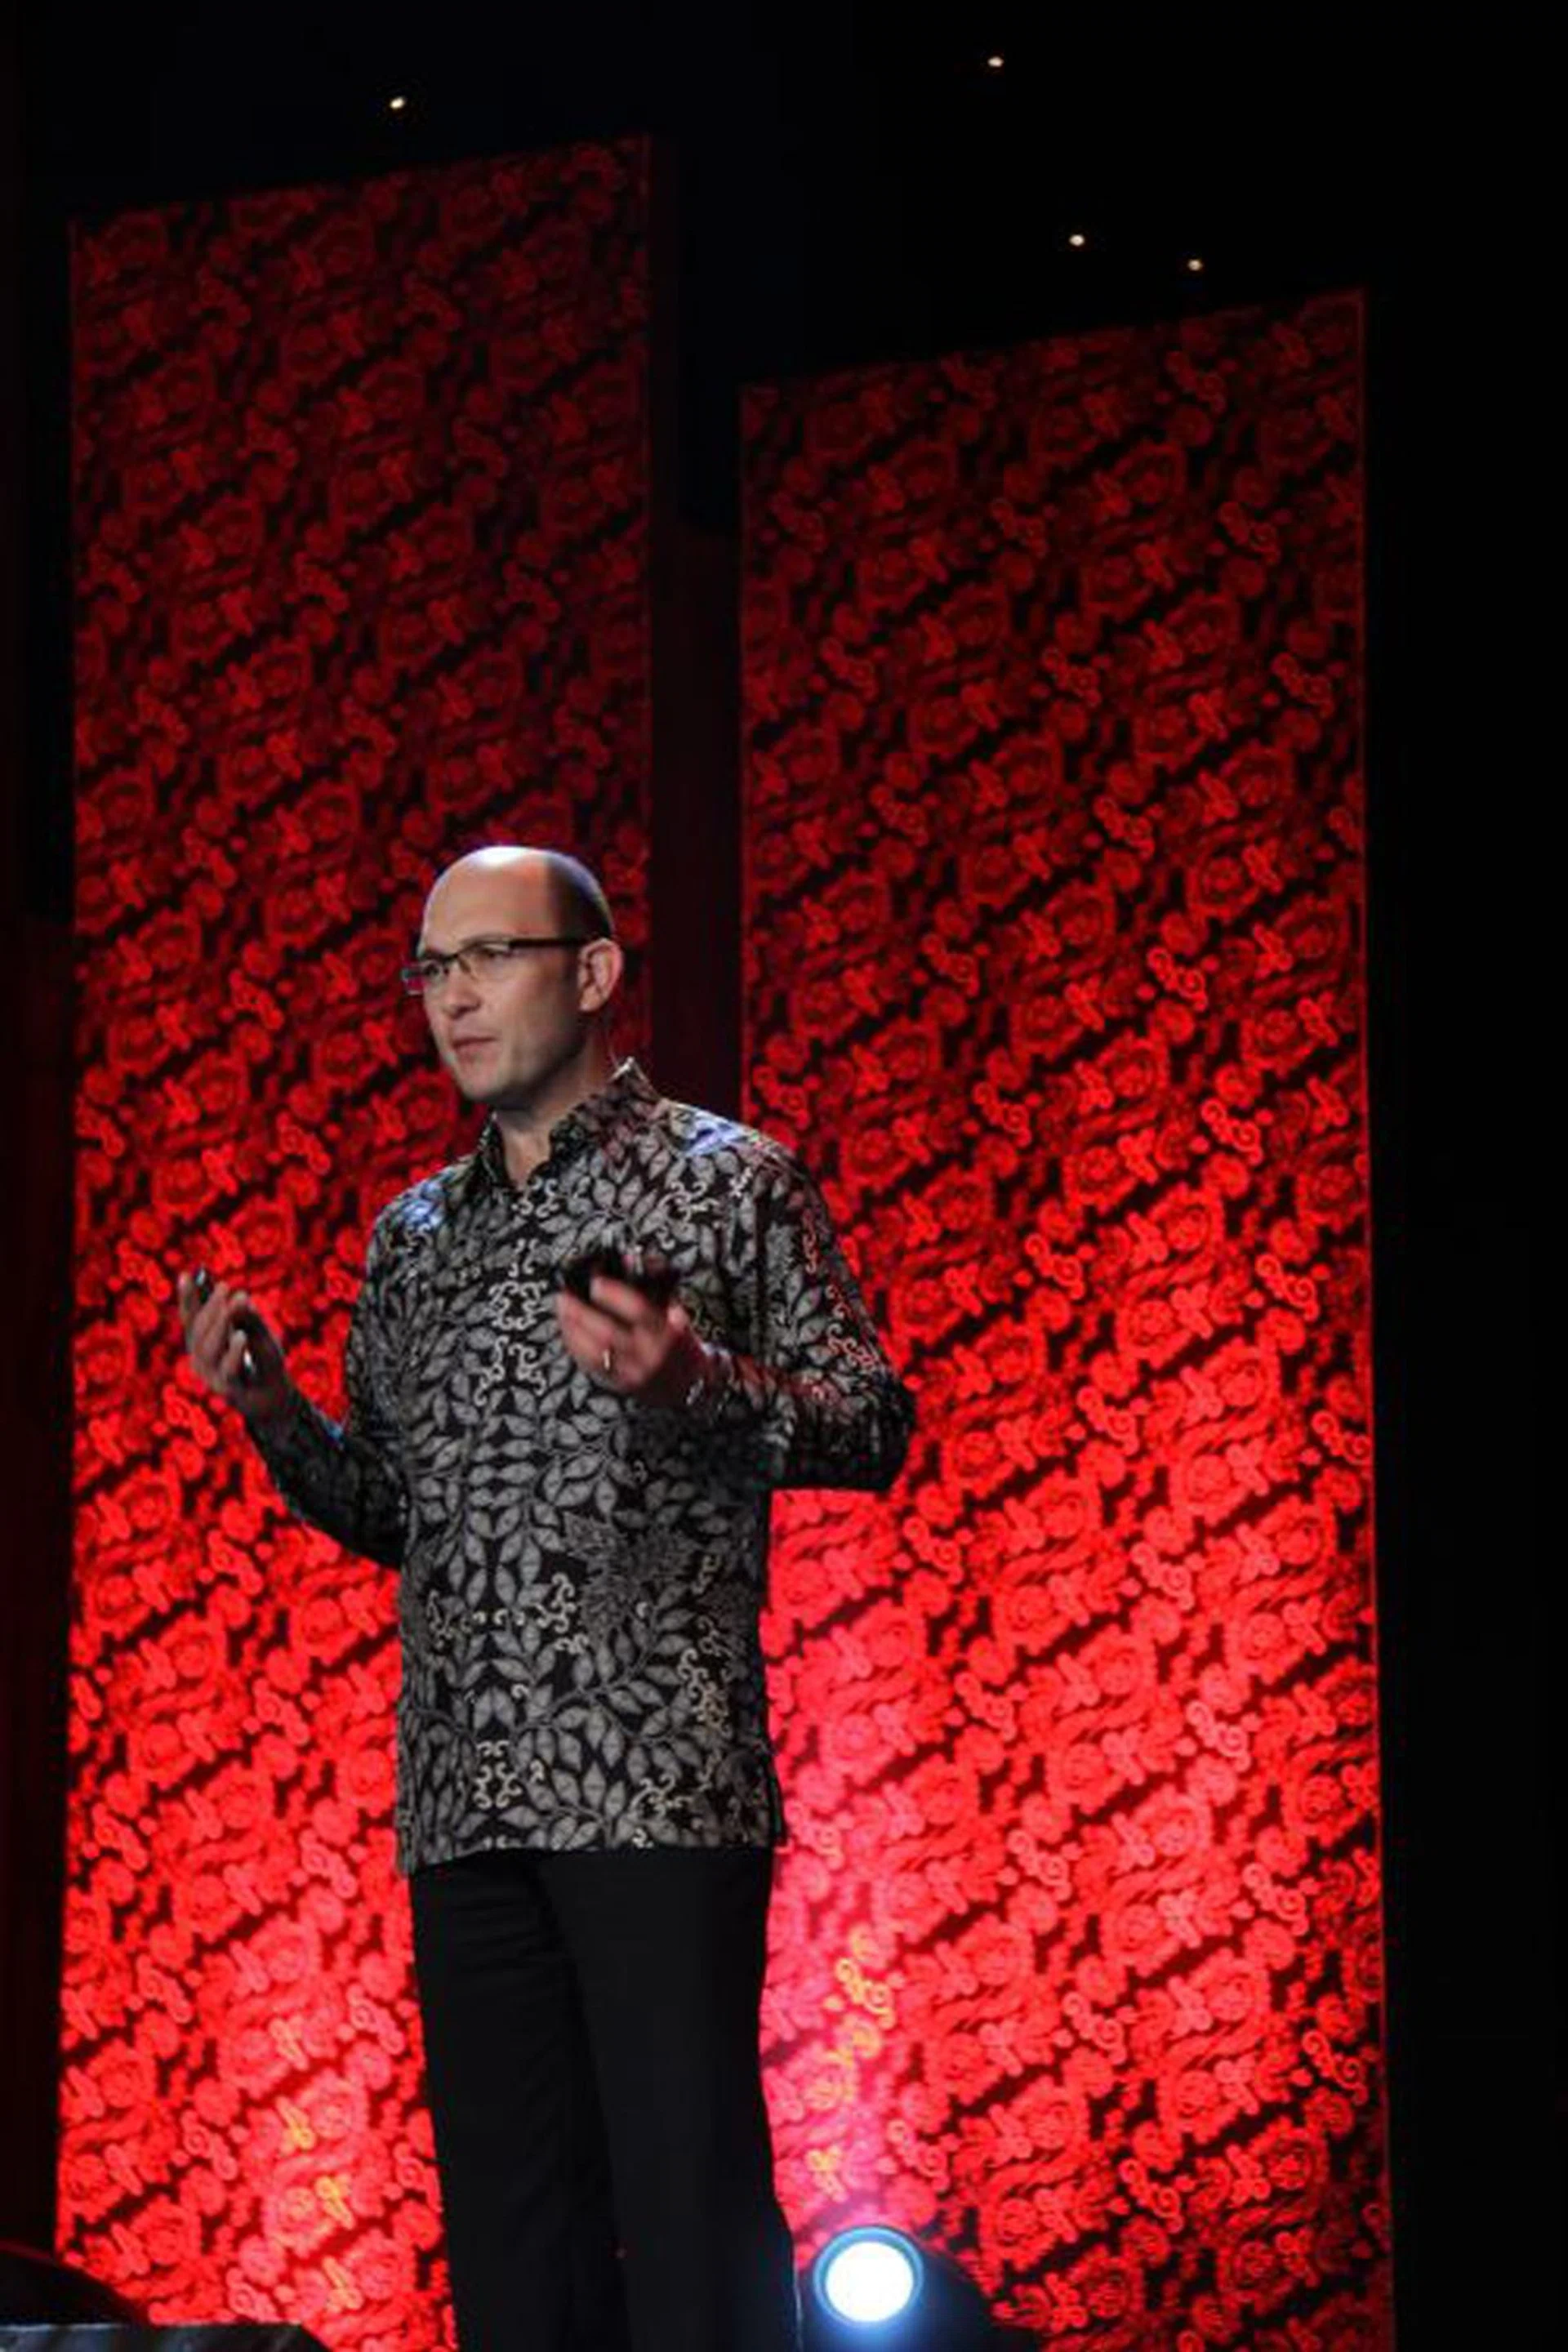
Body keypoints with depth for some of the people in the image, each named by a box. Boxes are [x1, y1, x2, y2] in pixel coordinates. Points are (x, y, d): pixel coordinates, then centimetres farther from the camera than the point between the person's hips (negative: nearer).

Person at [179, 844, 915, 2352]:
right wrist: (273, 1412, 5)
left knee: (690, 2195, -9)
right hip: (463, 1797, 6)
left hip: (658, 1777, -5)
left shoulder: (724, 1179, 5)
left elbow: (874, 1423, 0)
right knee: (507, 2212, 5)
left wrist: (694, 1385, -17)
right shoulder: (412, 1239, 20)